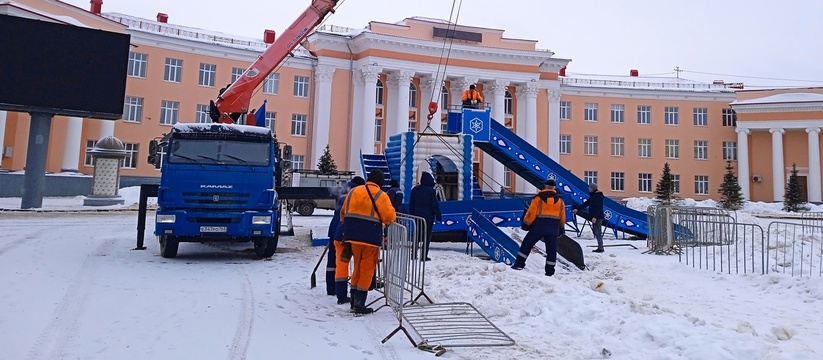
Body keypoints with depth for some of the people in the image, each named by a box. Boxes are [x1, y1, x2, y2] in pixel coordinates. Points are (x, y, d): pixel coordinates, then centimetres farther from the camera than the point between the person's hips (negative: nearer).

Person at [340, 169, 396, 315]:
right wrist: (392, 218, 12)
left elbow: (343, 213, 15)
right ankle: (360, 305, 4)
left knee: (358, 267, 17)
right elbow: (389, 216, -10)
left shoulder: (353, 191, 9)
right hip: (370, 238, -6)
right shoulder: (380, 195, -8)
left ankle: (354, 301, 23)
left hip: (353, 236, 6)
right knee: (367, 270, 3)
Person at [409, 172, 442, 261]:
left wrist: (412, 215, 17)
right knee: (427, 236, 0)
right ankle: (424, 256, -1)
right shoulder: (431, 191, -11)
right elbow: (435, 205, -9)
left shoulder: (415, 189, 4)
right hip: (428, 216, -5)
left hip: (417, 215, 5)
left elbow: (411, 204, 10)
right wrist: (438, 216, -2)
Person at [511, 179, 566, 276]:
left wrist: (526, 224, 2)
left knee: (527, 244, 5)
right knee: (551, 249, 8)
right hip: (553, 229, 3)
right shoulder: (560, 200, 6)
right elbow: (562, 217, 11)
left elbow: (531, 213, -8)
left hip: (538, 227, -3)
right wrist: (561, 228, 23)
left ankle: (519, 264, 2)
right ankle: (550, 271, 9)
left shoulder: (538, 198, -6)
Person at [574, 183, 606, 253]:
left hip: (597, 217, -10)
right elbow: (586, 203, 24)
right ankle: (600, 247, 14)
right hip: (594, 217, 10)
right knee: (596, 232, 10)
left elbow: (598, 208, -21)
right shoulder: (593, 196, 17)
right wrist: (577, 208, 26)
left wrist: (595, 217, -25)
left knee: (598, 232, -8)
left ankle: (600, 248, -5)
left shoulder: (598, 196, -14)